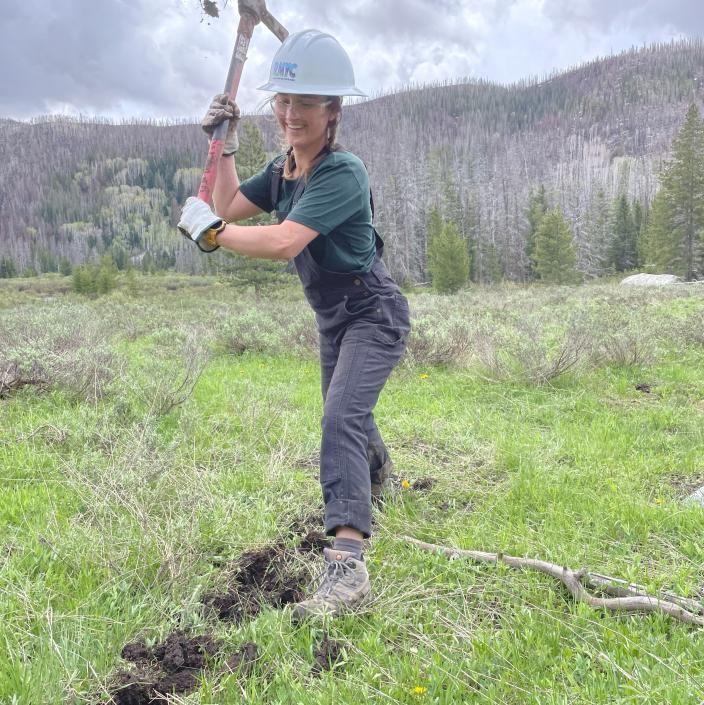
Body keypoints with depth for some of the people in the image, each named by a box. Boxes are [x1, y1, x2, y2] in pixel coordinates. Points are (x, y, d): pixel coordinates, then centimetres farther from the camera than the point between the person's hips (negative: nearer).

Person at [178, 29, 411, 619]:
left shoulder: (342, 172, -26)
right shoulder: (283, 170, 2)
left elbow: (284, 241, -36)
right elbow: (229, 207, 6)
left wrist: (207, 230, -25)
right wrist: (225, 145, 0)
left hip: (374, 315, -9)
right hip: (334, 320, 9)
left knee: (341, 419, -27)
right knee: (344, 414, 27)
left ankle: (347, 567, -34)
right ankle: (378, 473, 58)